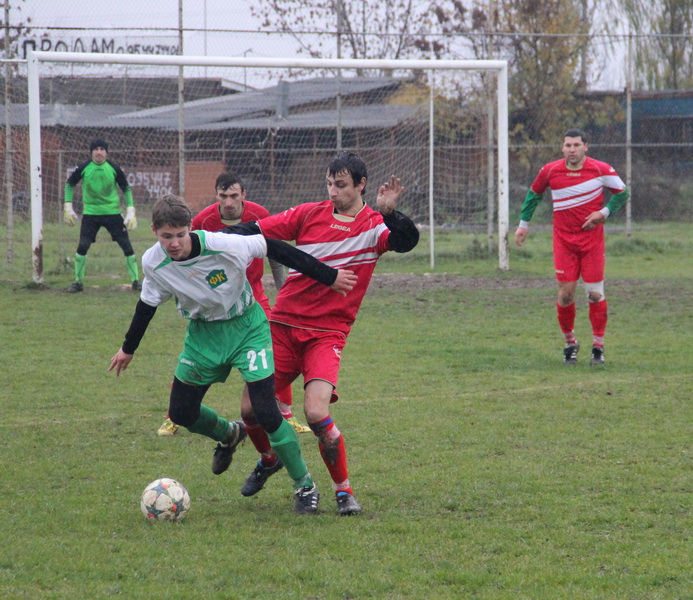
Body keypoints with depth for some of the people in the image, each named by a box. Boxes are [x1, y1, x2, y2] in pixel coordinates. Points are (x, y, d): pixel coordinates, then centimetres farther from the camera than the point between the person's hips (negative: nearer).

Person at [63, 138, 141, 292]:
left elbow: (126, 189, 4)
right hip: (90, 213, 0)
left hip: (113, 212, 0)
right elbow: (70, 184, 8)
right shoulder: (83, 168, -8)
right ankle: (78, 282, 7)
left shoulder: (114, 168, -7)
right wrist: (68, 206, 2)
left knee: (127, 246, -5)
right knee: (82, 246, -9)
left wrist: (130, 211, -4)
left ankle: (135, 281, 6)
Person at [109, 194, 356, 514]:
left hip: (246, 328, -5)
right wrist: (128, 349, 18)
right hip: (202, 332, 5)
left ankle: (305, 486, 2)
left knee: (265, 411, -15)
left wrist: (328, 276, -15)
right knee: (181, 413, 7)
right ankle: (229, 435, 42)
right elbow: (147, 304, 5)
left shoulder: (221, 245, -30)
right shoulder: (153, 263, -15)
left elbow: (274, 249, -19)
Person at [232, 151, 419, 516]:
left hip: (327, 334, -3)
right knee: (251, 409, 1)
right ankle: (269, 461, 35)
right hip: (283, 325, 3)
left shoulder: (374, 227, -1)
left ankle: (344, 491, -3)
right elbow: (257, 231, 7)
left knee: (317, 412, -22)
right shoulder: (310, 214, 5)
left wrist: (388, 214, -39)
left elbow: (406, 241, -21)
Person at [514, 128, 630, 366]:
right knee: (565, 293, -4)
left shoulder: (601, 170, -7)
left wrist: (603, 213, -9)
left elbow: (622, 192, 6)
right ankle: (569, 343, 16)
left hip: (592, 238, -1)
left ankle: (598, 346, 10)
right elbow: (534, 194, 15)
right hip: (564, 241, 1)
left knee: (595, 293, -4)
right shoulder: (550, 171, -3)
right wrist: (524, 223, 12)